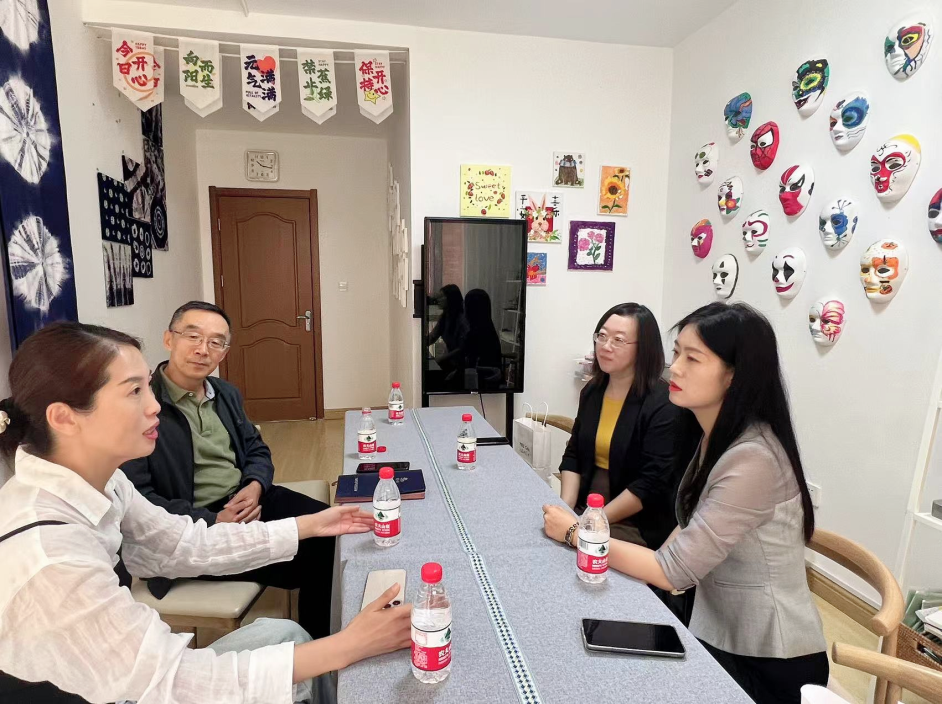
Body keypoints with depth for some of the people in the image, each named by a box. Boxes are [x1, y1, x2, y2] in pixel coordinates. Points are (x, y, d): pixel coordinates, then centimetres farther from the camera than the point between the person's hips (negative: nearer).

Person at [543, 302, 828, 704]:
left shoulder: (751, 459, -28)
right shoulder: (717, 437, 0)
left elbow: (675, 571, -25)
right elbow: (691, 526, 8)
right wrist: (647, 567, -5)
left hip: (769, 660, -7)